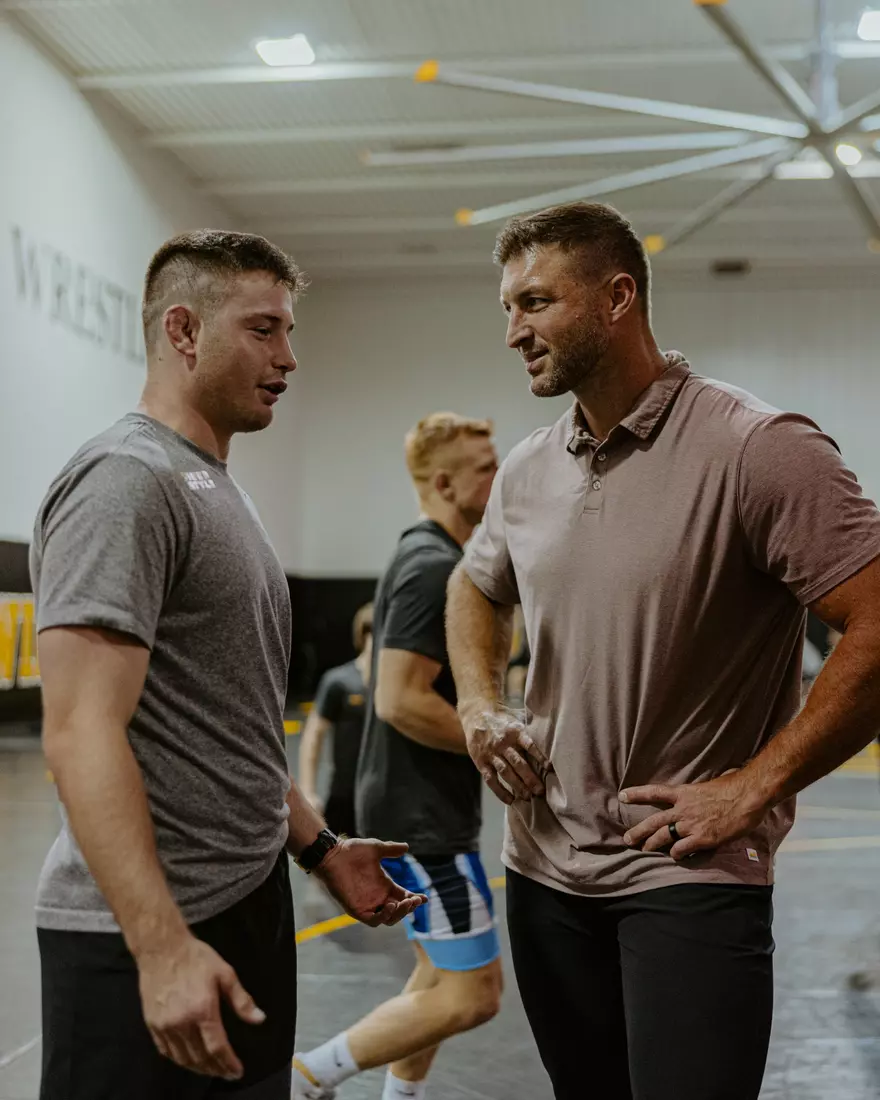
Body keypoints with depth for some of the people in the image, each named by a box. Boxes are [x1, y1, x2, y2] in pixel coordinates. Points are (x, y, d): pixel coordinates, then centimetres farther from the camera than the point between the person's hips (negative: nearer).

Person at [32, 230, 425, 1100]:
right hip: (146, 937, -9)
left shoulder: (214, 489, 15)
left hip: (250, 906, 9)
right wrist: (163, 947, -28)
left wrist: (321, 850, 20)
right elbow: (81, 734, -23)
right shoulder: (126, 480, -15)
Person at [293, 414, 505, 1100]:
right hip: (423, 815, -10)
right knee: (473, 992, -4)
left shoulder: (428, 560, 13)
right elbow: (400, 700, -26)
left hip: (426, 809, 10)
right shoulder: (436, 567, -19)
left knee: (445, 978, 18)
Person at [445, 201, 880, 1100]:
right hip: (543, 867, 7)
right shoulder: (526, 470, 6)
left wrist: (750, 791, -18)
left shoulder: (758, 449, -16)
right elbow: (474, 589, 25)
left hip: (690, 876, -6)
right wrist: (478, 704, 7)